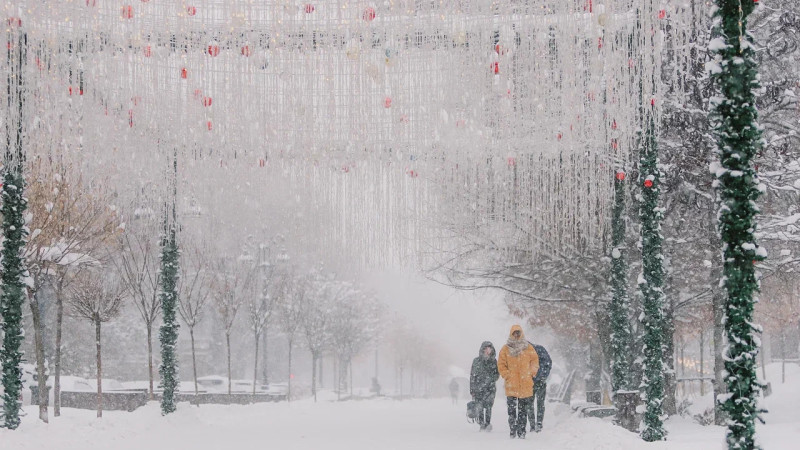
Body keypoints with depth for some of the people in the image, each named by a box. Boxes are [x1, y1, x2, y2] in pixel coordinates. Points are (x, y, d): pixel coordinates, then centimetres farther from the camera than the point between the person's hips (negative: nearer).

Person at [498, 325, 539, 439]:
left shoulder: (528, 348, 8)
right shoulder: (505, 349, 5)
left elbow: (535, 361, 11)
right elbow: (501, 364, 4)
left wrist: (530, 373, -1)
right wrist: (507, 375, -6)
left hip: (525, 385, 1)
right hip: (511, 385, -1)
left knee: (523, 410, 2)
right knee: (512, 409, 0)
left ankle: (521, 431, 6)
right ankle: (513, 430, 5)